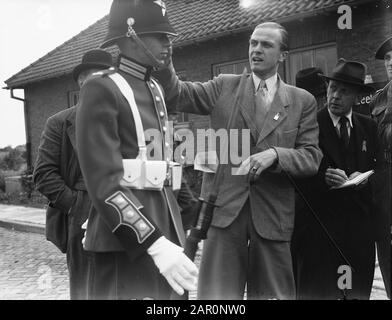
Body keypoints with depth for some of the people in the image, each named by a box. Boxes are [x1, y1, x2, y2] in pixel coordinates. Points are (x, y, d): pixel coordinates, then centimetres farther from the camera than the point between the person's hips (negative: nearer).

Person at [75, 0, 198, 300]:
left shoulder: (156, 89, 13)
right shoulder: (102, 89, -12)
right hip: (124, 244, -7)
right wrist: (156, 244, -26)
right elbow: (104, 182, -20)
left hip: (163, 231, 8)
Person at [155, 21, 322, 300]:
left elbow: (312, 158, 0)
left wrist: (274, 154, -18)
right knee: (217, 293, 4)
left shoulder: (302, 101, 6)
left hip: (273, 212, 1)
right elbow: (178, 95, -4)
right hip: (224, 205, 0)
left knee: (273, 293, 11)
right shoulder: (224, 86, 8)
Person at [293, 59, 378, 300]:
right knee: (316, 290, -2)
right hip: (318, 223, -4)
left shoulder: (369, 127, 13)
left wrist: (364, 178, -6)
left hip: (360, 225, 4)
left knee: (359, 291, 6)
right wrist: (323, 178, -20)